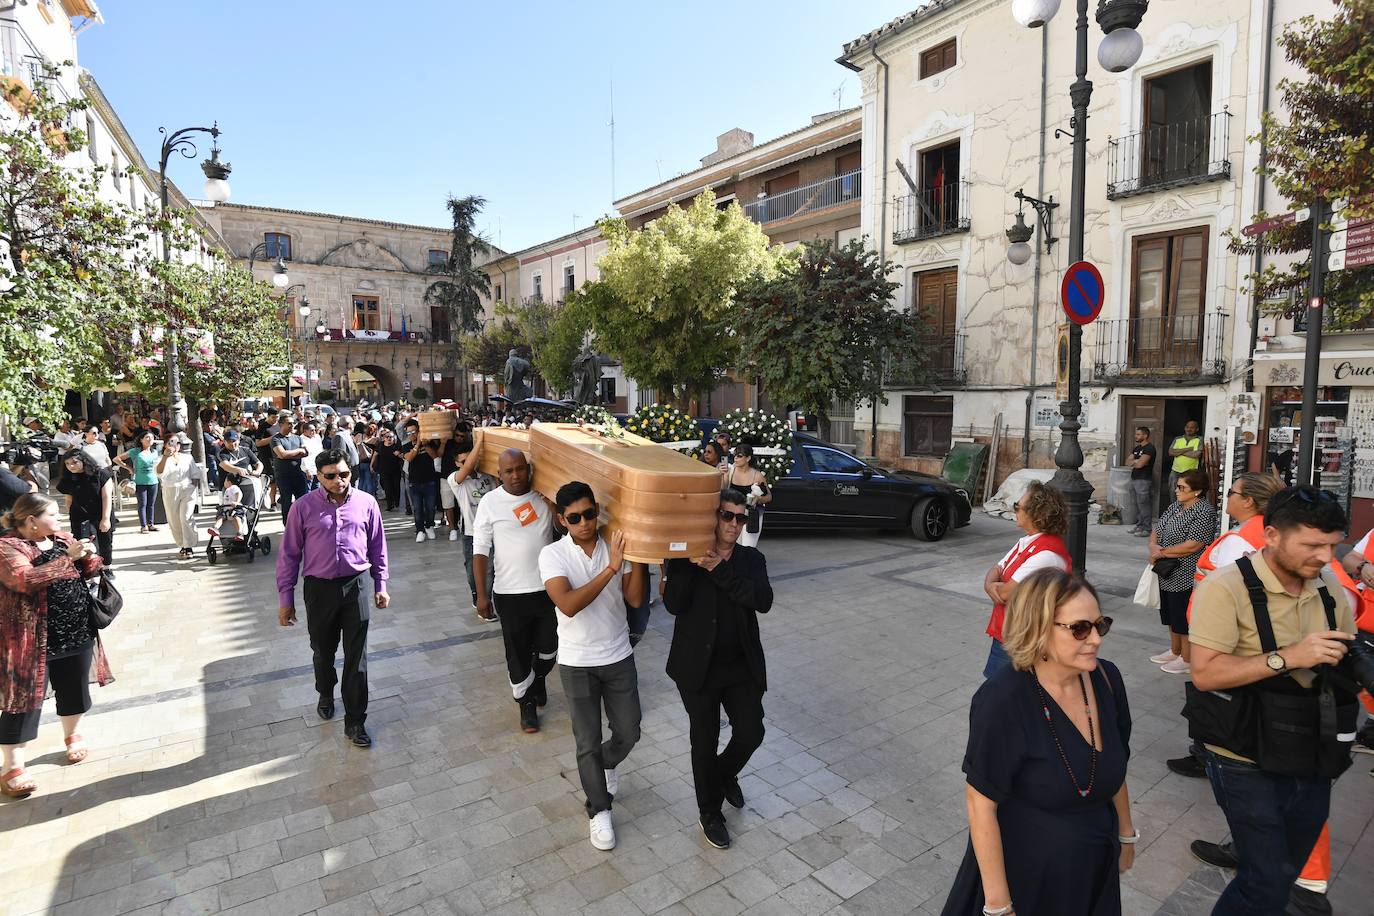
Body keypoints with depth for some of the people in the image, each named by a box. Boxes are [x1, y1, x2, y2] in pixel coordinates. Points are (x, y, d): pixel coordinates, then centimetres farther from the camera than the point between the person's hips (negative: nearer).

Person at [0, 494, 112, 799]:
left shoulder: (62, 539, 7)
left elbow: (90, 570, 13)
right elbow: (26, 579, -28)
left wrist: (86, 556, -8)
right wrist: (67, 557, -27)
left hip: (77, 633, 6)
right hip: (32, 640, -6)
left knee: (74, 691, 18)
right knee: (26, 702, 0)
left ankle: (72, 736, 40)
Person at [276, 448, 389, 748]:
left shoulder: (366, 503, -4)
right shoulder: (304, 507, -6)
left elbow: (377, 546, 6)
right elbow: (289, 554, -1)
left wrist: (380, 584, 6)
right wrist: (285, 598, 0)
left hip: (355, 586, 0)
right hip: (319, 588, 0)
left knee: (356, 657, 2)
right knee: (323, 651, 20)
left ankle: (355, 721, 15)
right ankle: (326, 694, 50)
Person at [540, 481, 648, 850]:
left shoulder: (616, 546, -7)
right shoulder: (553, 555, -15)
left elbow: (636, 598, -14)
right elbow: (568, 605, -30)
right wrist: (610, 568, -35)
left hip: (619, 658, 3)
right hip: (577, 663, -2)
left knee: (628, 733, 14)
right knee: (588, 742, 9)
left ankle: (606, 764, 48)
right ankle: (599, 811, 32)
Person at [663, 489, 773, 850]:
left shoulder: (751, 559, 0)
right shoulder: (685, 557, -8)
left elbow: (764, 601, -18)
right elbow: (673, 605, -20)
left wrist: (719, 570, -25)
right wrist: (690, 563, -29)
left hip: (743, 666, 3)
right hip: (699, 667, -2)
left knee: (751, 734, 6)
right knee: (704, 741, 11)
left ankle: (725, 773, 41)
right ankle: (710, 814, 34)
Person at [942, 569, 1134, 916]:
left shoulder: (1106, 677, -11)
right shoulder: (1003, 701, -29)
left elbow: (1114, 765, 6)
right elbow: (981, 805, -22)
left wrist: (1126, 833, 17)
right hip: (1026, 872, -5)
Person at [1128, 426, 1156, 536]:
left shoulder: (1149, 448, -10)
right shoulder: (1137, 448, 18)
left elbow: (1140, 464, -18)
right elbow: (1130, 462, 12)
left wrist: (1134, 462, 2)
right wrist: (1138, 461, -7)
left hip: (1144, 480, -9)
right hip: (1134, 478, 9)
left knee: (1144, 505, -7)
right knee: (1137, 504, 11)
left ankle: (1147, 529, -4)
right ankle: (1139, 525, 17)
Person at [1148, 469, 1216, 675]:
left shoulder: (1205, 513, -17)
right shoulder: (1174, 506, 9)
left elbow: (1192, 546, -24)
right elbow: (1156, 530, 13)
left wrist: (1162, 553, -15)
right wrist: (1153, 545, -8)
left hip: (1187, 577, -8)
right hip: (1168, 573, 8)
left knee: (1185, 618, 4)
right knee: (1171, 615, 20)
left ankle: (1187, 659, 18)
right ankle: (1174, 651, 35)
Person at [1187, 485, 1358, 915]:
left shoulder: (1329, 586, 1)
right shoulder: (1226, 588, -20)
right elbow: (1204, 673, -24)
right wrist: (1287, 657, -29)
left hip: (1312, 763, 7)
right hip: (1248, 766, -6)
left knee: (1283, 876, 22)